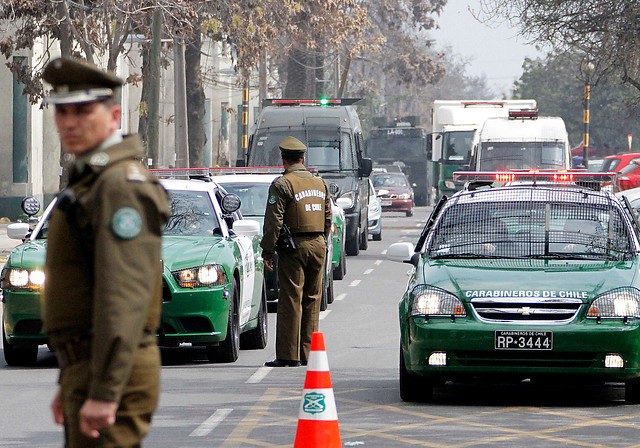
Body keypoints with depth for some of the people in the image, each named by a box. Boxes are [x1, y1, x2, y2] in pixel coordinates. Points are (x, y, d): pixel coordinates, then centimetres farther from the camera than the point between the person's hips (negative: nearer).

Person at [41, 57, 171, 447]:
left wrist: (104, 393, -27)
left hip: (113, 372, -10)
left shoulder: (122, 184, -14)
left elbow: (125, 297, -23)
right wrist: (70, 383, 24)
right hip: (86, 369, 11)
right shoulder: (91, 181, 19)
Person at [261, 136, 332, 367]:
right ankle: (306, 353, 12)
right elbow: (328, 218, 16)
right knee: (312, 300, 10)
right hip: (318, 245, 6)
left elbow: (274, 221, -12)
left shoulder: (282, 184, -8)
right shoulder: (320, 183, 13)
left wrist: (267, 251, -9)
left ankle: (289, 354, -8)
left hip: (294, 247, -6)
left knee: (291, 300, -6)